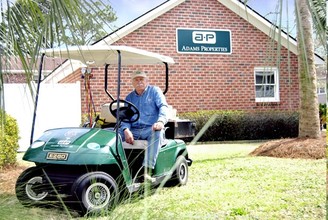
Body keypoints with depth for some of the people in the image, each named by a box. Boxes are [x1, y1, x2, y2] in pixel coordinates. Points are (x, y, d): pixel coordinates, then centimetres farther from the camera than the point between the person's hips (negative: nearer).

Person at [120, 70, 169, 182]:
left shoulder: (155, 91, 8)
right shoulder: (129, 97, 18)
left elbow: (163, 106, -9)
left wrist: (161, 121, -31)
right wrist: (126, 130, -15)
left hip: (150, 129, -3)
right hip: (133, 130, 4)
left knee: (157, 133, -38)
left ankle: (147, 171, -45)